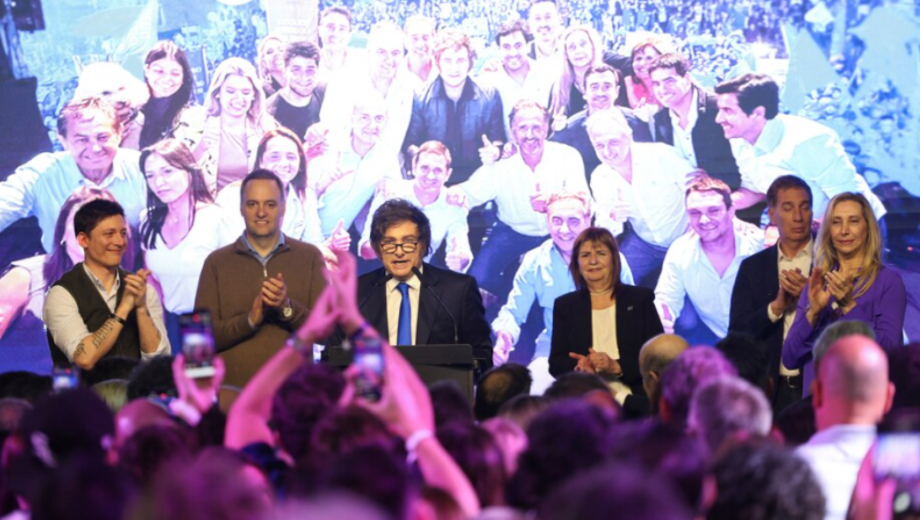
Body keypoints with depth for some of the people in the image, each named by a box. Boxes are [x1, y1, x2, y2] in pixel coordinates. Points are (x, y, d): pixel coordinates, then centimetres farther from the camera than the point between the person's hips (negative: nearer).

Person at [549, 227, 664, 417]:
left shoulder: (640, 299, 12)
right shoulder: (565, 305, 15)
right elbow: (556, 364, 9)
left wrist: (617, 367, -11)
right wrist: (580, 367, -14)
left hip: (635, 402, 0)